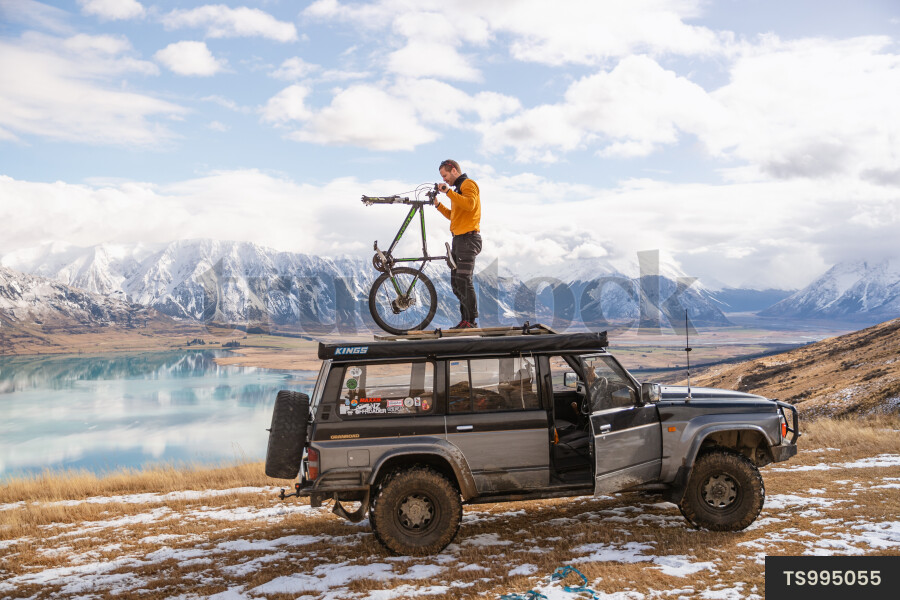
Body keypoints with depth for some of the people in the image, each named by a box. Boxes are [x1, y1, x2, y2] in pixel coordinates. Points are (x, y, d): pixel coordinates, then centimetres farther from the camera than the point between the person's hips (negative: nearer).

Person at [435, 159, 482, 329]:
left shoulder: (468, 184, -5)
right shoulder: (458, 188, 24)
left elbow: (470, 204, -25)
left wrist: (448, 192, -24)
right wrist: (438, 205, 17)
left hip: (468, 238, -10)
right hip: (458, 239, 10)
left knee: (464, 281, -13)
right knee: (456, 284, 9)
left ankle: (471, 321, -10)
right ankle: (465, 319, 13)